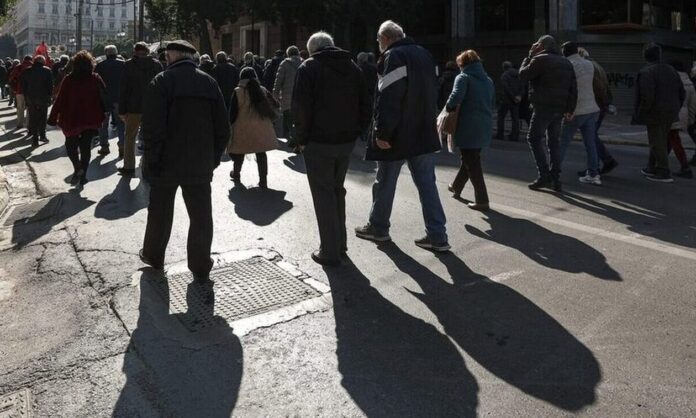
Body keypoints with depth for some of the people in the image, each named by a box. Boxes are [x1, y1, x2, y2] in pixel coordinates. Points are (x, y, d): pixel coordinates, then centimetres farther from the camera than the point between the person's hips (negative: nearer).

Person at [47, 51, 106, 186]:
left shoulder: (68, 79, -6)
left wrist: (53, 117, -1)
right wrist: (102, 115, 10)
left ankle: (77, 167, -8)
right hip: (91, 119, 1)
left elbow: (60, 100, -6)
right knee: (86, 147, 9)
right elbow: (105, 95, 1)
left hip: (71, 119, -1)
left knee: (71, 144, 14)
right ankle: (83, 174, 7)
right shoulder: (95, 78, -1)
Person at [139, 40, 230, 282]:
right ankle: (201, 269, 11)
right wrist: (213, 158, 10)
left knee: (160, 213, 15)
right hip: (200, 164, 3)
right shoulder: (209, 83, 4)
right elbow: (223, 128, 4)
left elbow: (153, 127, -18)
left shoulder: (161, 82, -10)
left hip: (167, 163, -2)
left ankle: (153, 256, 33)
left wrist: (152, 160, -10)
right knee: (201, 216, 7)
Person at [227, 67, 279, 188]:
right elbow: (275, 105, 9)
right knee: (261, 153, 7)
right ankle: (263, 180, 3)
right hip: (261, 129, 2)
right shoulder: (263, 90, 3)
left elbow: (233, 112, -7)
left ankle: (236, 174, 35)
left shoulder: (238, 92, -7)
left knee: (239, 152, 17)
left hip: (243, 129, -2)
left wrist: (230, 126, 3)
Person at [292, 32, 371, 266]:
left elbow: (301, 107, -13)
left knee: (323, 195, 1)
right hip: (346, 141, 6)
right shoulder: (353, 67, 11)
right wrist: (357, 132, 9)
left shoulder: (309, 67, -5)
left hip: (319, 142, -5)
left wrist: (302, 138, -5)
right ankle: (340, 243, 27)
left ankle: (330, 252, 3)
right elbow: (366, 106, 9)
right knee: (337, 189, 20)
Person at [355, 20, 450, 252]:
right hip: (425, 133, 7)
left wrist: (382, 133, -19)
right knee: (427, 184, 7)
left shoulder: (393, 57, -14)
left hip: (397, 135, -7)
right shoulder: (424, 54, 12)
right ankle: (437, 236, 5)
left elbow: (388, 98, -21)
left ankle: (378, 228, 25)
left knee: (385, 183, 9)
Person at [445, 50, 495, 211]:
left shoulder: (463, 78, -7)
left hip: (468, 127, -7)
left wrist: (449, 108, -7)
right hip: (484, 128, 7)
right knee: (470, 158, 23)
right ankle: (457, 187, 43)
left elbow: (455, 98, -24)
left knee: (472, 163, 0)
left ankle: (482, 200, -1)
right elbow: (492, 104, 16)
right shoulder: (488, 80, 15)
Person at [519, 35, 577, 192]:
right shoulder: (566, 63, 15)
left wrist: (529, 56, 7)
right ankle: (556, 179, 10)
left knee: (534, 139, 2)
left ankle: (544, 175, -7)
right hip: (559, 109, 7)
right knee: (554, 141, 12)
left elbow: (523, 75, -3)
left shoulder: (540, 60, -9)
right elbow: (573, 88, 12)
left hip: (543, 108, -7)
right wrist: (570, 109, 13)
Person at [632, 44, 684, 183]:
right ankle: (652, 168, 28)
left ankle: (664, 173, -2)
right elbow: (682, 93, 11)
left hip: (654, 114, -8)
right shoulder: (671, 70, 10)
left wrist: (641, 113, -11)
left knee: (657, 143, -2)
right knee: (660, 142, 18)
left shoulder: (646, 72, -14)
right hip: (670, 114, 8)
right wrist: (675, 109, 19)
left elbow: (647, 96, -24)